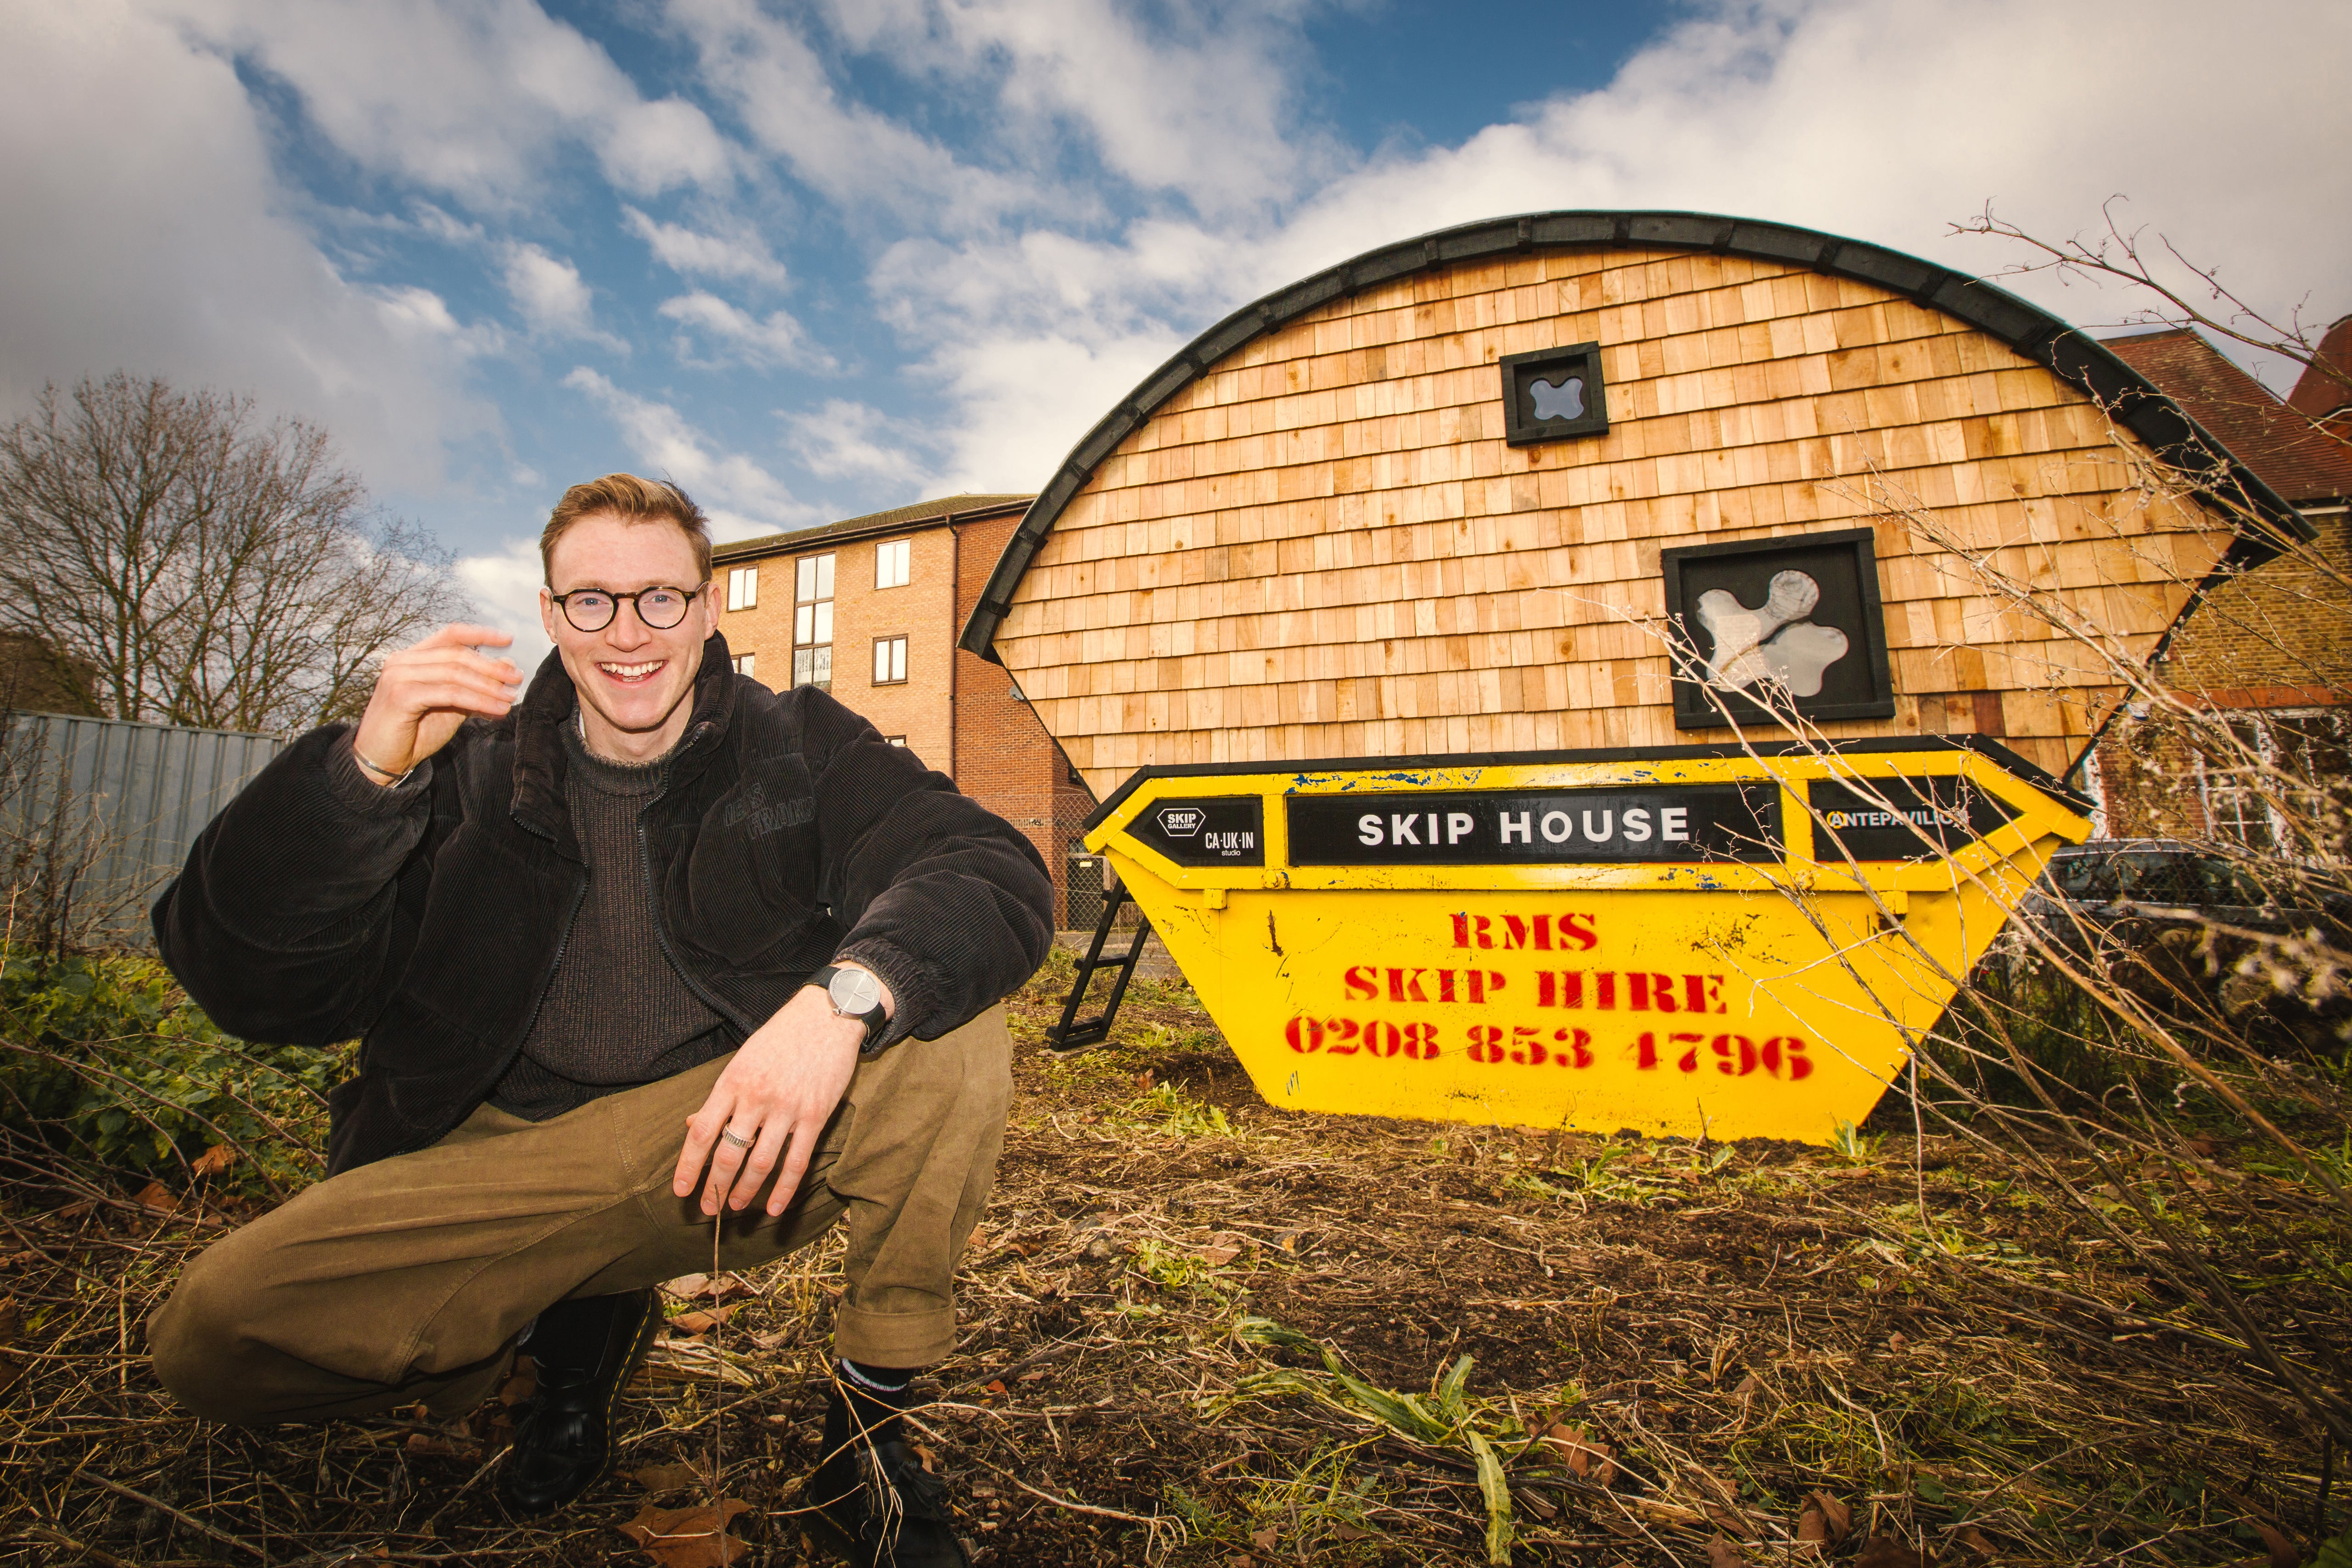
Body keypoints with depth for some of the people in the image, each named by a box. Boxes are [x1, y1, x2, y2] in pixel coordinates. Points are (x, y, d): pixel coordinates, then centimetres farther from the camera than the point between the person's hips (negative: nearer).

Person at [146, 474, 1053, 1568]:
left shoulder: (798, 743, -3)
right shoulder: (471, 770, 2)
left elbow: (999, 874, -17)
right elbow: (256, 991, -6)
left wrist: (846, 993, -37)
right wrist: (363, 774, -23)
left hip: (742, 1149, -1)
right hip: (513, 1156, 2)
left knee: (950, 1028, -27)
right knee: (211, 1334, -18)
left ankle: (869, 1427, -7)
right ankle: (575, 1329, 10)